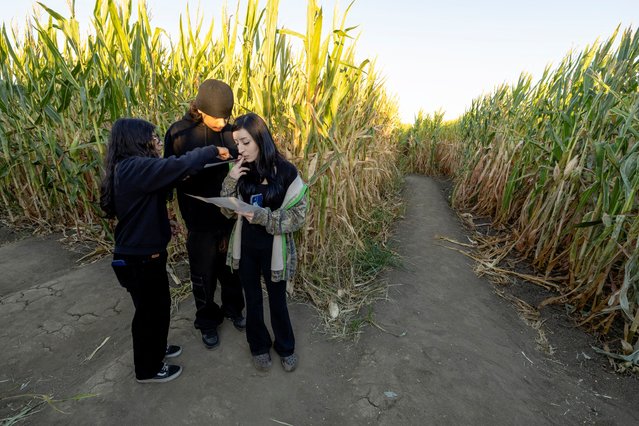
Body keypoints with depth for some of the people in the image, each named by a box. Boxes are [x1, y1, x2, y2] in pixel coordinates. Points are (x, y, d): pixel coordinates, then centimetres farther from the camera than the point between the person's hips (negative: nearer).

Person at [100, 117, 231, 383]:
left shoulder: (129, 168, 7)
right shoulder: (135, 168, -25)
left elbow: (168, 175, 7)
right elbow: (180, 166, -33)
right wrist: (213, 151, -17)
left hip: (143, 254, 9)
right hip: (139, 259, -9)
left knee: (158, 305, 25)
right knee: (149, 311, 11)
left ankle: (155, 349, 49)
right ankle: (147, 369, 34)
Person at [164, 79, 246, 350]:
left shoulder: (232, 131, -7)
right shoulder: (179, 133, -11)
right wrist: (189, 221, -13)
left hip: (232, 218, 2)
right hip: (201, 223, -1)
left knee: (232, 269, 20)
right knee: (203, 276, 16)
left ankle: (233, 309, 46)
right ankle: (207, 322, 40)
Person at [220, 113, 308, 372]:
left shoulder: (286, 172, -16)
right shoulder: (241, 170, -6)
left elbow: (298, 216, -13)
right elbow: (228, 212, -1)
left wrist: (263, 216, -26)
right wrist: (230, 181, -17)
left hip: (274, 248, -3)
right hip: (246, 246, 3)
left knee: (277, 300, 16)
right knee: (252, 299, 19)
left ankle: (285, 347, 43)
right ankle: (259, 346, 45)